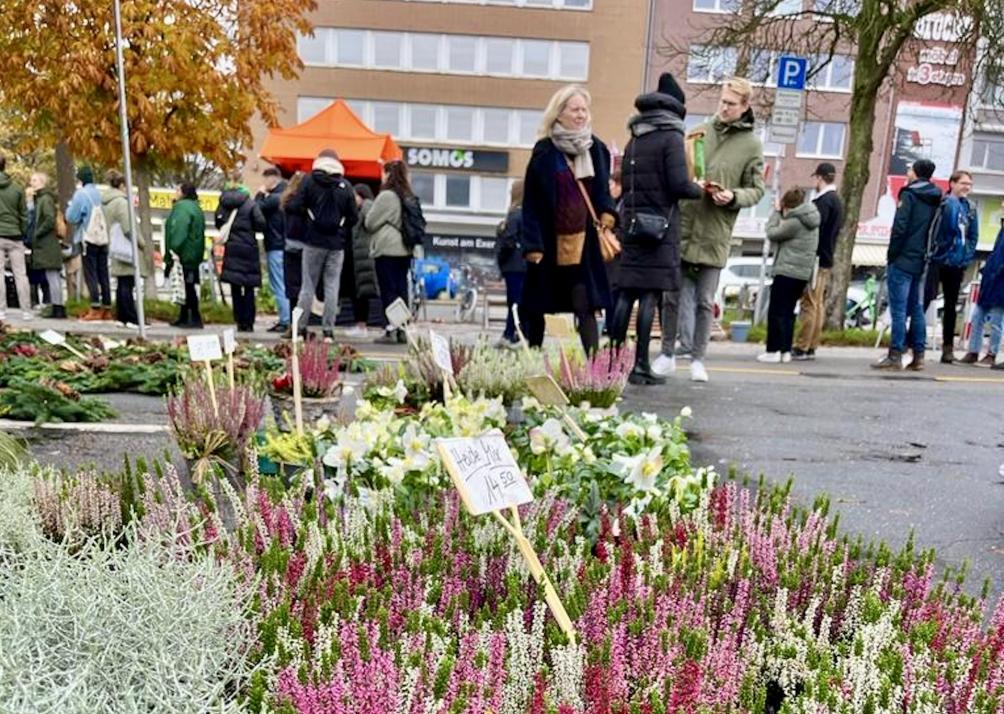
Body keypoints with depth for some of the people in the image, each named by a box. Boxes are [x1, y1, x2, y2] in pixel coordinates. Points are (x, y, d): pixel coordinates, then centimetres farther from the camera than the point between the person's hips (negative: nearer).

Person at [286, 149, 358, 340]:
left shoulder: (309, 181, -1)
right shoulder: (346, 186, 2)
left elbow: (293, 206, -7)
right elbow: (354, 217, 3)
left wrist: (306, 212, 12)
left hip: (314, 240, -1)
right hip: (337, 243, 1)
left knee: (308, 285, 6)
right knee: (332, 286, 5)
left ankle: (299, 326, 8)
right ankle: (328, 330, 5)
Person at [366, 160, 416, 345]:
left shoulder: (386, 196, -10)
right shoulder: (408, 196, 12)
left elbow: (370, 223, -3)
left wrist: (367, 210, 17)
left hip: (387, 249, -7)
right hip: (405, 249, 7)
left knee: (388, 290, -5)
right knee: (401, 289, 8)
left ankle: (391, 330, -6)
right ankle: (402, 329, 10)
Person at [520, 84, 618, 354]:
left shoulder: (596, 148, 7)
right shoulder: (545, 151, -3)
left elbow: (602, 189, 17)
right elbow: (531, 200, -4)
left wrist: (607, 211, -5)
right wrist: (533, 244, -12)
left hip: (583, 240, 1)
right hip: (549, 241, -1)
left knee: (585, 306, -7)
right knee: (535, 307, 8)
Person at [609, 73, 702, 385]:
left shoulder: (634, 141, 14)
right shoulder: (671, 137, -6)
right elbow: (679, 185, -13)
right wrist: (700, 190, 4)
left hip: (632, 222, 6)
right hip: (660, 225, -6)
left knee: (626, 293, 8)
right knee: (650, 295, -4)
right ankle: (640, 365, -2)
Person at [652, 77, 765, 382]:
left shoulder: (752, 145, 3)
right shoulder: (699, 131, 7)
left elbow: (756, 190, 3)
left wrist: (733, 197, -15)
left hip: (715, 235, -2)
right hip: (682, 227, 2)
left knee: (704, 302, 5)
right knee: (671, 296, 7)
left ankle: (698, 360, 16)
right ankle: (667, 355, 21)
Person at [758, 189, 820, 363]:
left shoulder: (794, 222, -16)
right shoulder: (810, 221, 14)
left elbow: (773, 233, -6)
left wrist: (776, 212, 3)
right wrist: (780, 214, 10)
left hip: (787, 272, -9)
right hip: (803, 273, 9)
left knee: (776, 312, -4)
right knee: (788, 312, 12)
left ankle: (773, 351, -4)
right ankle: (785, 351, 13)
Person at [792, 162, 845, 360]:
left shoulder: (824, 200, -13)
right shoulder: (837, 200, 18)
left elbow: (814, 228, -20)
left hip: (816, 259, -10)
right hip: (827, 259, 10)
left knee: (810, 304, -8)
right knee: (819, 305, 10)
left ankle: (802, 348, -7)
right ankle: (811, 347, 14)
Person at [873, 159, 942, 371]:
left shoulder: (909, 194, -7)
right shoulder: (936, 199, 14)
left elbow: (899, 227, -14)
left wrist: (892, 254, -7)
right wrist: (927, 255, 14)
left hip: (903, 260, -7)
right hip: (921, 262, 7)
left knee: (899, 309, -6)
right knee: (917, 309, 11)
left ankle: (895, 355, -6)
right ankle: (918, 356, 12)